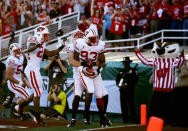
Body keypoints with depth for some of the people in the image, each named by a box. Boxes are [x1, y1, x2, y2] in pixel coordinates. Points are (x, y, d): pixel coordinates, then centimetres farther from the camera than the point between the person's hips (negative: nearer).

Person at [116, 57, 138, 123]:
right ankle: (125, 120, 8)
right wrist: (119, 85, -2)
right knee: (123, 105, 3)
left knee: (131, 105, -9)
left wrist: (127, 84, -14)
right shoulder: (121, 71, 20)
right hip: (122, 90, 6)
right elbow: (117, 79, 20)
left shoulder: (133, 70, 3)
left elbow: (135, 80, -7)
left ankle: (134, 120, -7)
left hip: (130, 90, -5)